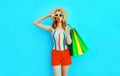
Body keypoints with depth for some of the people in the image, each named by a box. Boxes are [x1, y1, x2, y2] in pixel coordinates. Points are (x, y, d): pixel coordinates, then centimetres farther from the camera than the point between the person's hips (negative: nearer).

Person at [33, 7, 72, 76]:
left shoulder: (66, 28, 2)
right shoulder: (51, 28, -2)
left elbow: (69, 42, -6)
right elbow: (36, 23, -7)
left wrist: (67, 31, -15)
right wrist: (48, 16, -10)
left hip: (65, 53, 2)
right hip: (55, 54, -1)